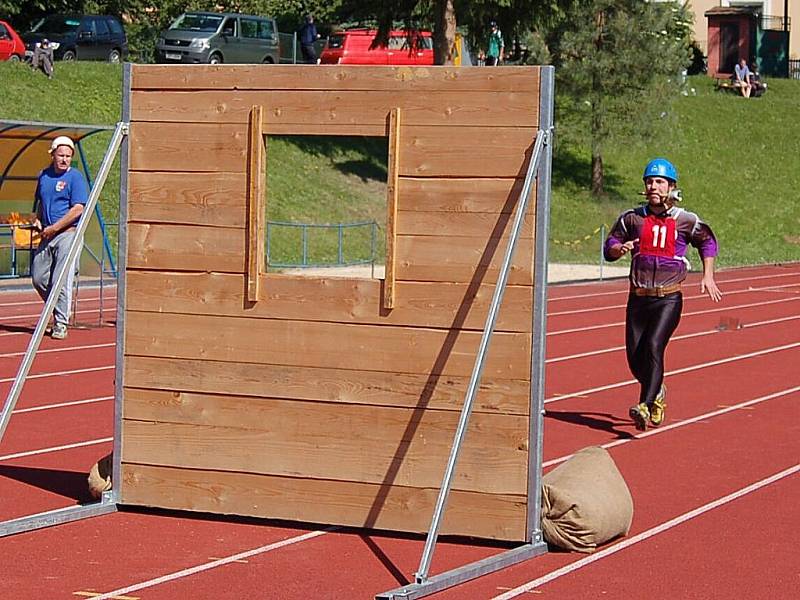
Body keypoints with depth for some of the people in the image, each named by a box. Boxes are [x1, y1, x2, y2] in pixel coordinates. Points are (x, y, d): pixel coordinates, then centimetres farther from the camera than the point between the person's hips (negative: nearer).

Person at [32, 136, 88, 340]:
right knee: (38, 277, 8)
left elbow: (78, 209, -15)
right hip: (47, 234, 7)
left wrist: (53, 228, -16)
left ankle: (61, 324, -2)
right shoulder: (43, 176, 12)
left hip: (68, 233, -7)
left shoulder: (75, 177, -7)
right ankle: (58, 312, 28)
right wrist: (38, 220, 8)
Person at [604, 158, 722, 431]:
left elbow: (708, 242, 19)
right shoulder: (632, 218, 5)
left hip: (669, 299, -3)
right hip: (638, 298, 3)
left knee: (653, 346, -22)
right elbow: (608, 248, 14)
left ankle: (645, 406, -28)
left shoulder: (685, 221, 1)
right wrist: (620, 248, -9)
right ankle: (657, 392, 33)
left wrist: (708, 276, 10)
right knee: (635, 357, 3)